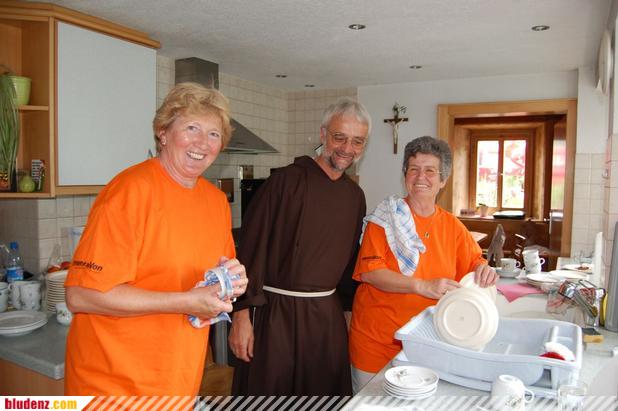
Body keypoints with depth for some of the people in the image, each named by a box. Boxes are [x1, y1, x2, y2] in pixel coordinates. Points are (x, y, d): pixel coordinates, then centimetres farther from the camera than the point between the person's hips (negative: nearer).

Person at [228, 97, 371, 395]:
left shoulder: (355, 195, 7)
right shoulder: (288, 180, -12)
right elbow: (252, 247, -15)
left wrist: (351, 307, 15)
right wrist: (242, 314, -17)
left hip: (327, 314, 6)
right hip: (276, 311, -5)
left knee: (328, 393, 18)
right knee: (268, 394, 10)